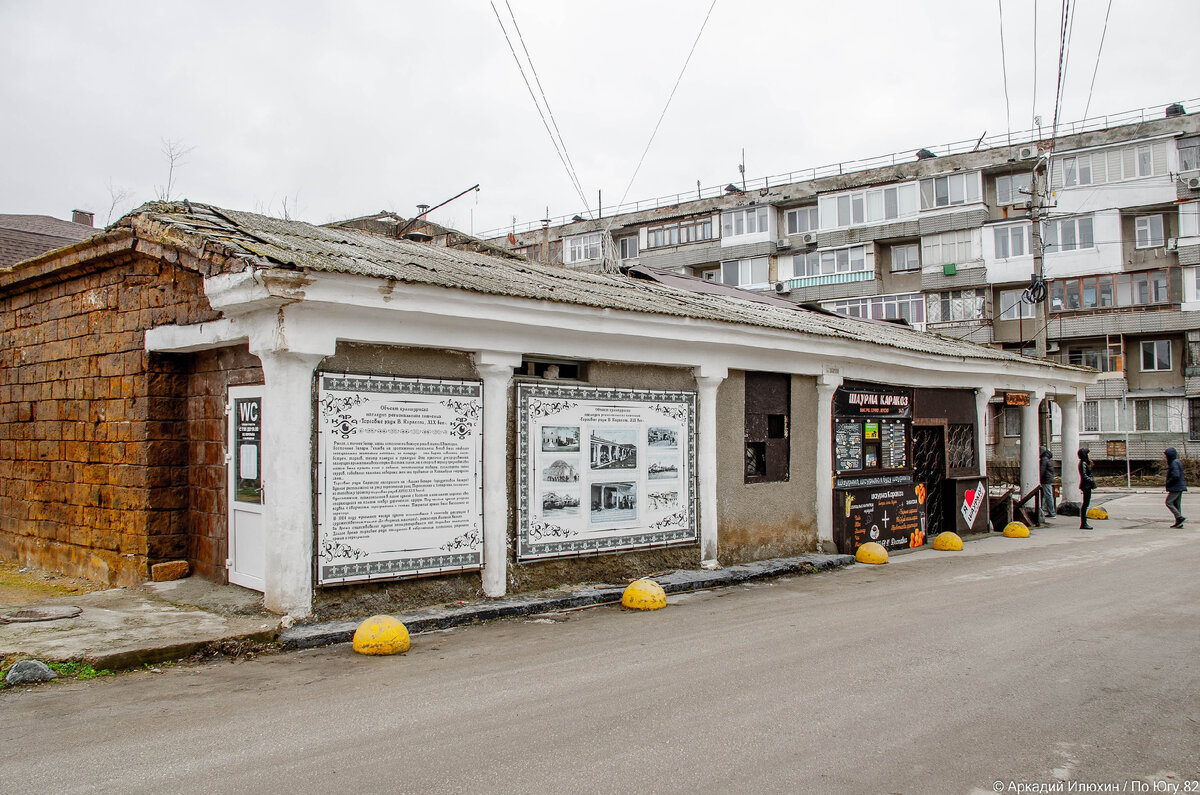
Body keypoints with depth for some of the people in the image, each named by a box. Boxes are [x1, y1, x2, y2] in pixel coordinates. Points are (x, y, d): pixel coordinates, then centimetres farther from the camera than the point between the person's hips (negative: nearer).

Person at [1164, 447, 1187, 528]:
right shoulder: (1178, 462, 15)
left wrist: (1168, 483, -13)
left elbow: (1176, 476, -24)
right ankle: (1178, 522, 12)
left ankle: (1180, 518, -11)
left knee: (1169, 502, -6)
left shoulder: (1174, 463, -17)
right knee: (1177, 504, 11)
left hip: (1176, 488, -10)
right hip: (1180, 487, 10)